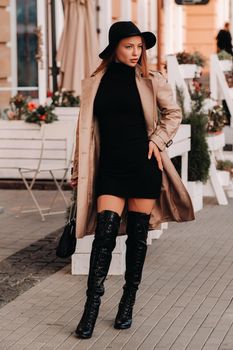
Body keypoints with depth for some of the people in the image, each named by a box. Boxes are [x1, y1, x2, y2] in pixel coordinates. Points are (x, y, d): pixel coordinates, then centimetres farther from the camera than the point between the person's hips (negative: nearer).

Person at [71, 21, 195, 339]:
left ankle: (128, 304, 18)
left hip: (143, 164, 0)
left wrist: (158, 140, -3)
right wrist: (79, 171, 6)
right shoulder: (94, 84, 5)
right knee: (105, 234, -10)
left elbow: (173, 113, 12)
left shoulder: (151, 82, 3)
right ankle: (91, 308, -5)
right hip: (110, 167, 0)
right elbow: (86, 129, 8)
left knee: (137, 235, 5)